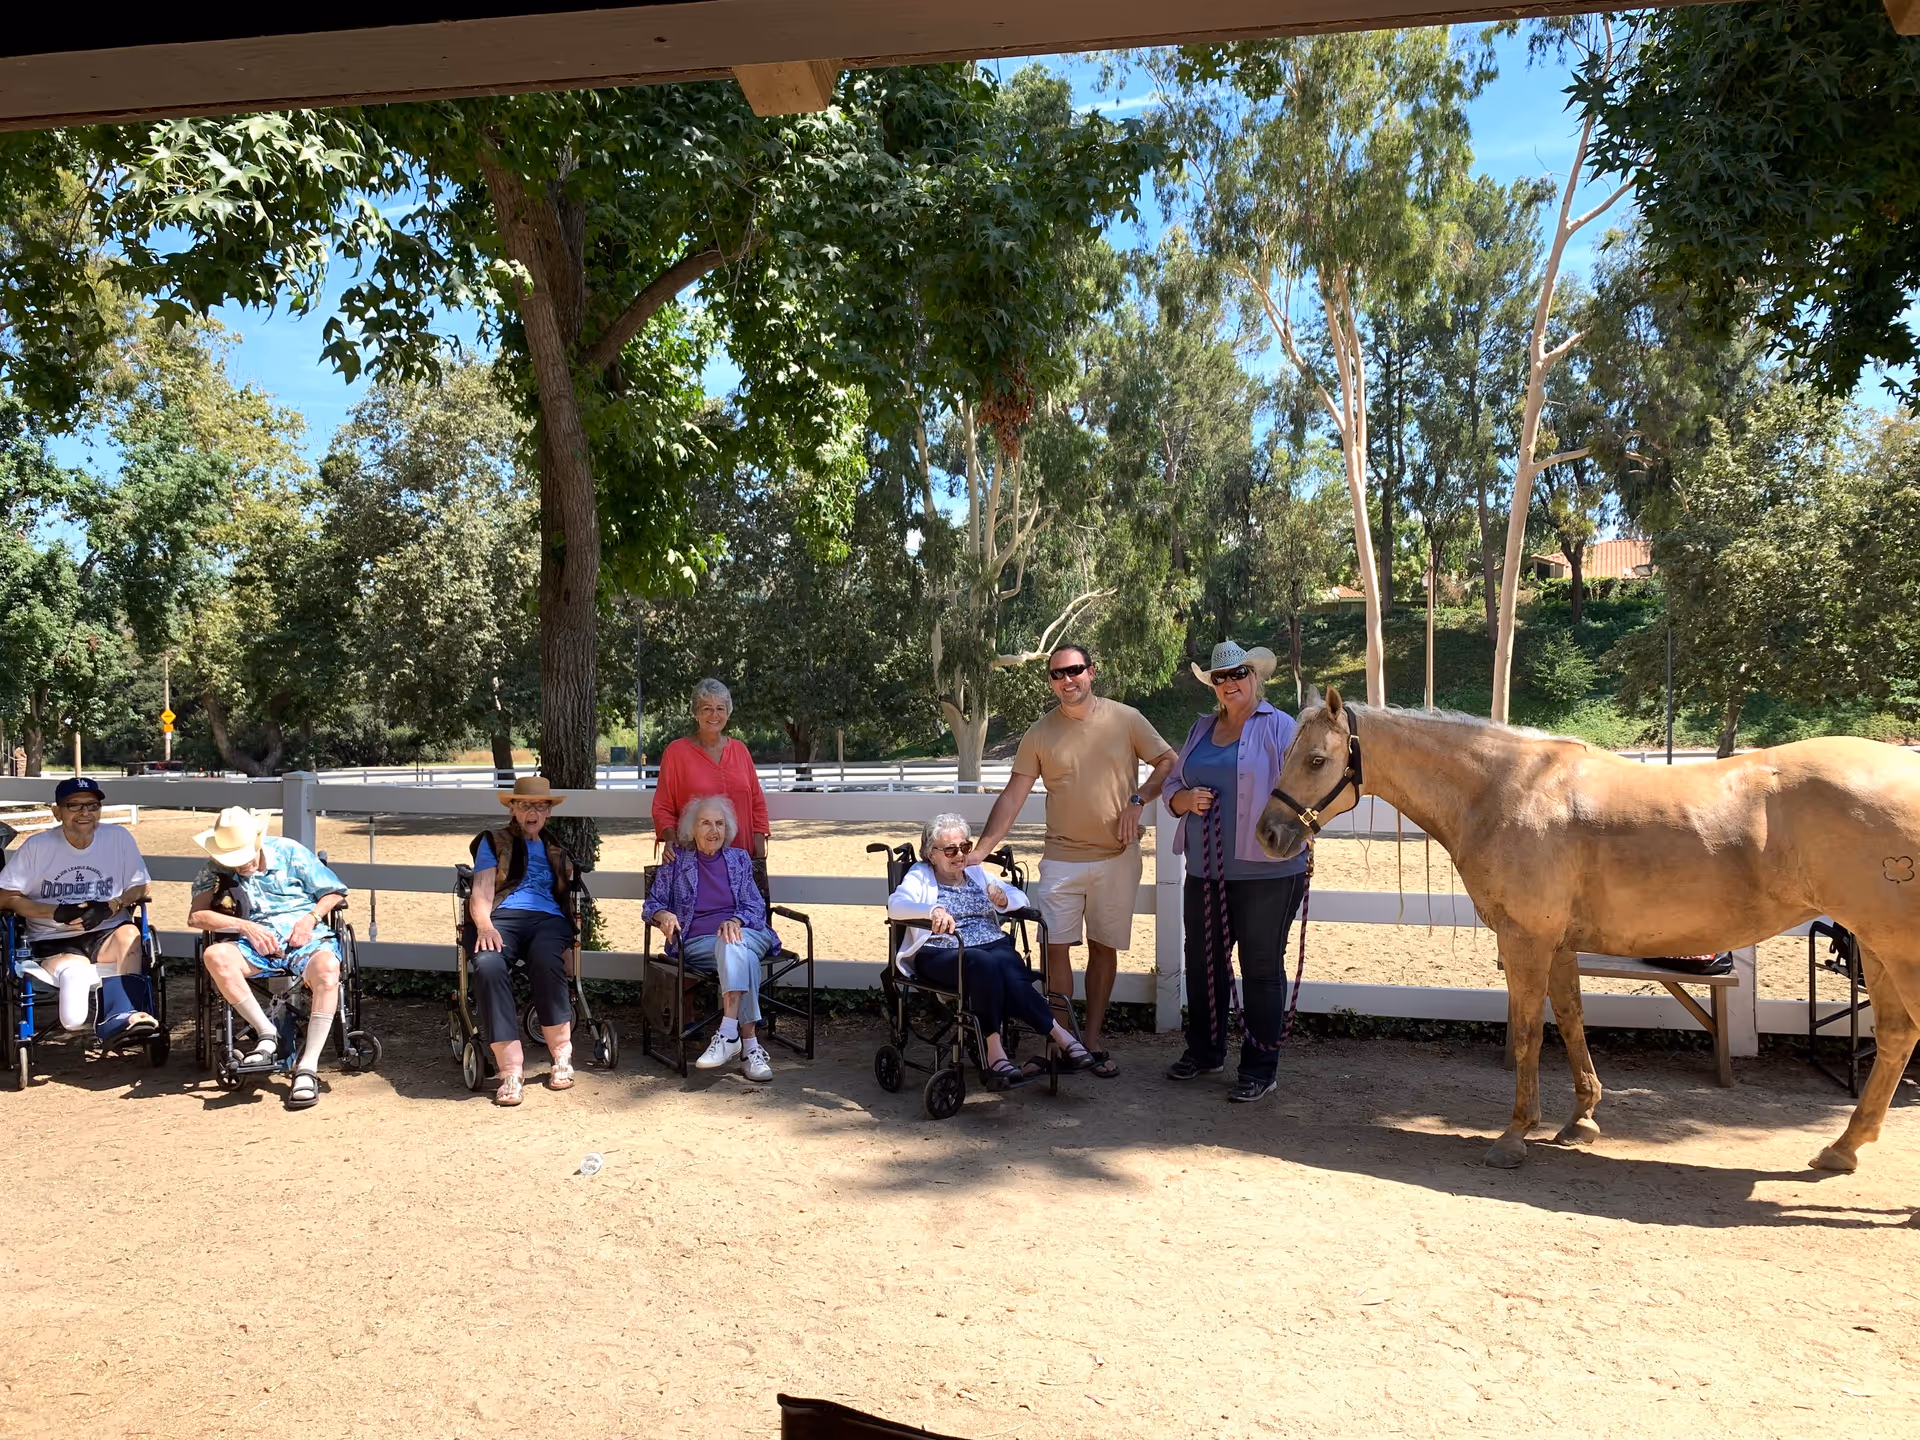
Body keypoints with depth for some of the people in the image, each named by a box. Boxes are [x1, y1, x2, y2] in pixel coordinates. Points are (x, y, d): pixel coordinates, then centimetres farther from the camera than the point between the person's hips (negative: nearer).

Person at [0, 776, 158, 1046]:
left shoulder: (118, 837, 2)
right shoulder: (37, 846, 0)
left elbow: (139, 888, 8)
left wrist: (109, 907, -13)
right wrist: (58, 913, -13)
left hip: (107, 935, 1)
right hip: (54, 942, -1)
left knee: (129, 934, -34)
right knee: (77, 971, -36)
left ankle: (121, 1018, -41)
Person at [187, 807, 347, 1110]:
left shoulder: (289, 852, 10)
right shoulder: (215, 872, 13)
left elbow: (335, 892, 12)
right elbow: (196, 916, -2)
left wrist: (311, 918, -6)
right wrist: (245, 926, -13)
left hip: (305, 938, -1)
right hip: (254, 945, 2)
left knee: (327, 967, -38)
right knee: (215, 956, -34)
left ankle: (307, 1067, -36)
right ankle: (266, 1033, -21)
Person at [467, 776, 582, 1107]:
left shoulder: (557, 849, 30)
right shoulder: (493, 842, 23)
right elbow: (481, 892, 8)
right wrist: (485, 926, -13)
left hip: (548, 918, 1)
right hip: (503, 917, -1)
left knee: (545, 960, -37)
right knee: (487, 965, -37)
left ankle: (562, 1054, -24)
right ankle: (511, 1068, -34)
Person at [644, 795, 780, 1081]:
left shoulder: (739, 859, 15)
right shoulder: (676, 862, 12)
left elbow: (756, 907, 8)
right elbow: (652, 905, 10)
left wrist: (734, 922, -16)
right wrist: (663, 915, -16)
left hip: (745, 933, 1)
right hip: (697, 943, -1)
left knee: (732, 945, -38)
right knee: (742, 956, -35)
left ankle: (728, 1033, -48)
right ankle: (750, 1046, -43)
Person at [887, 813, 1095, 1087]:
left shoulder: (977, 872, 25)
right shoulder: (920, 876, 11)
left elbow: (1021, 898, 22)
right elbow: (895, 904, -9)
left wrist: (1005, 899, -4)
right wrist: (931, 910, -29)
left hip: (992, 946, 4)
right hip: (941, 954, -4)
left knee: (1007, 964, -33)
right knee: (984, 963, -36)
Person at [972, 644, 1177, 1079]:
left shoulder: (1125, 719, -2)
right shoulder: (1040, 733, 0)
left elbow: (1169, 761, 5)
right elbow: (1012, 797, -1)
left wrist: (1138, 800, -10)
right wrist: (980, 851, -8)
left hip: (1117, 856, 0)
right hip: (1062, 858, 0)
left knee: (1104, 948, 8)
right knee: (1057, 948, -3)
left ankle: (1092, 1041, 20)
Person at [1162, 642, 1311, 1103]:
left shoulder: (1279, 727, -4)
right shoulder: (1202, 728, 14)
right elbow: (1172, 785, 16)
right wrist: (1185, 799, -6)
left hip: (1266, 871, -6)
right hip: (1205, 870, 6)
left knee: (1262, 967, 2)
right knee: (1202, 960, 15)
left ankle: (1260, 1069, 12)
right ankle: (1204, 1051, 32)